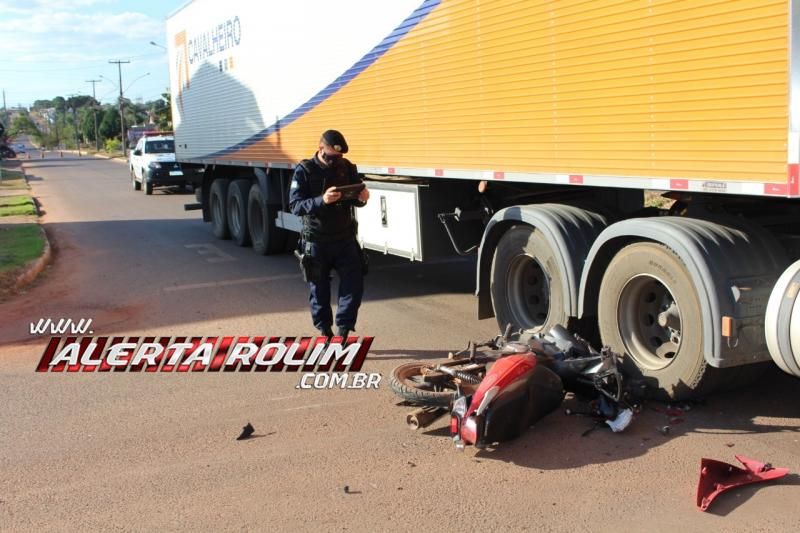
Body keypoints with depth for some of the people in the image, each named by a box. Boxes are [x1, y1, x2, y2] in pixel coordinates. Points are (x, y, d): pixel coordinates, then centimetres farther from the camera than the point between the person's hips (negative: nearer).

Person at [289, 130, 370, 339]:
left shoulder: (347, 168, 2)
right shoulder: (304, 171, -8)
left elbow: (356, 199, 11)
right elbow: (295, 206, -16)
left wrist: (362, 198, -15)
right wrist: (322, 200, -33)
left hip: (344, 239, 3)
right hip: (316, 242, -3)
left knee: (354, 283, -4)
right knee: (319, 290, 7)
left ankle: (343, 332, 7)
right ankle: (326, 334, 21)